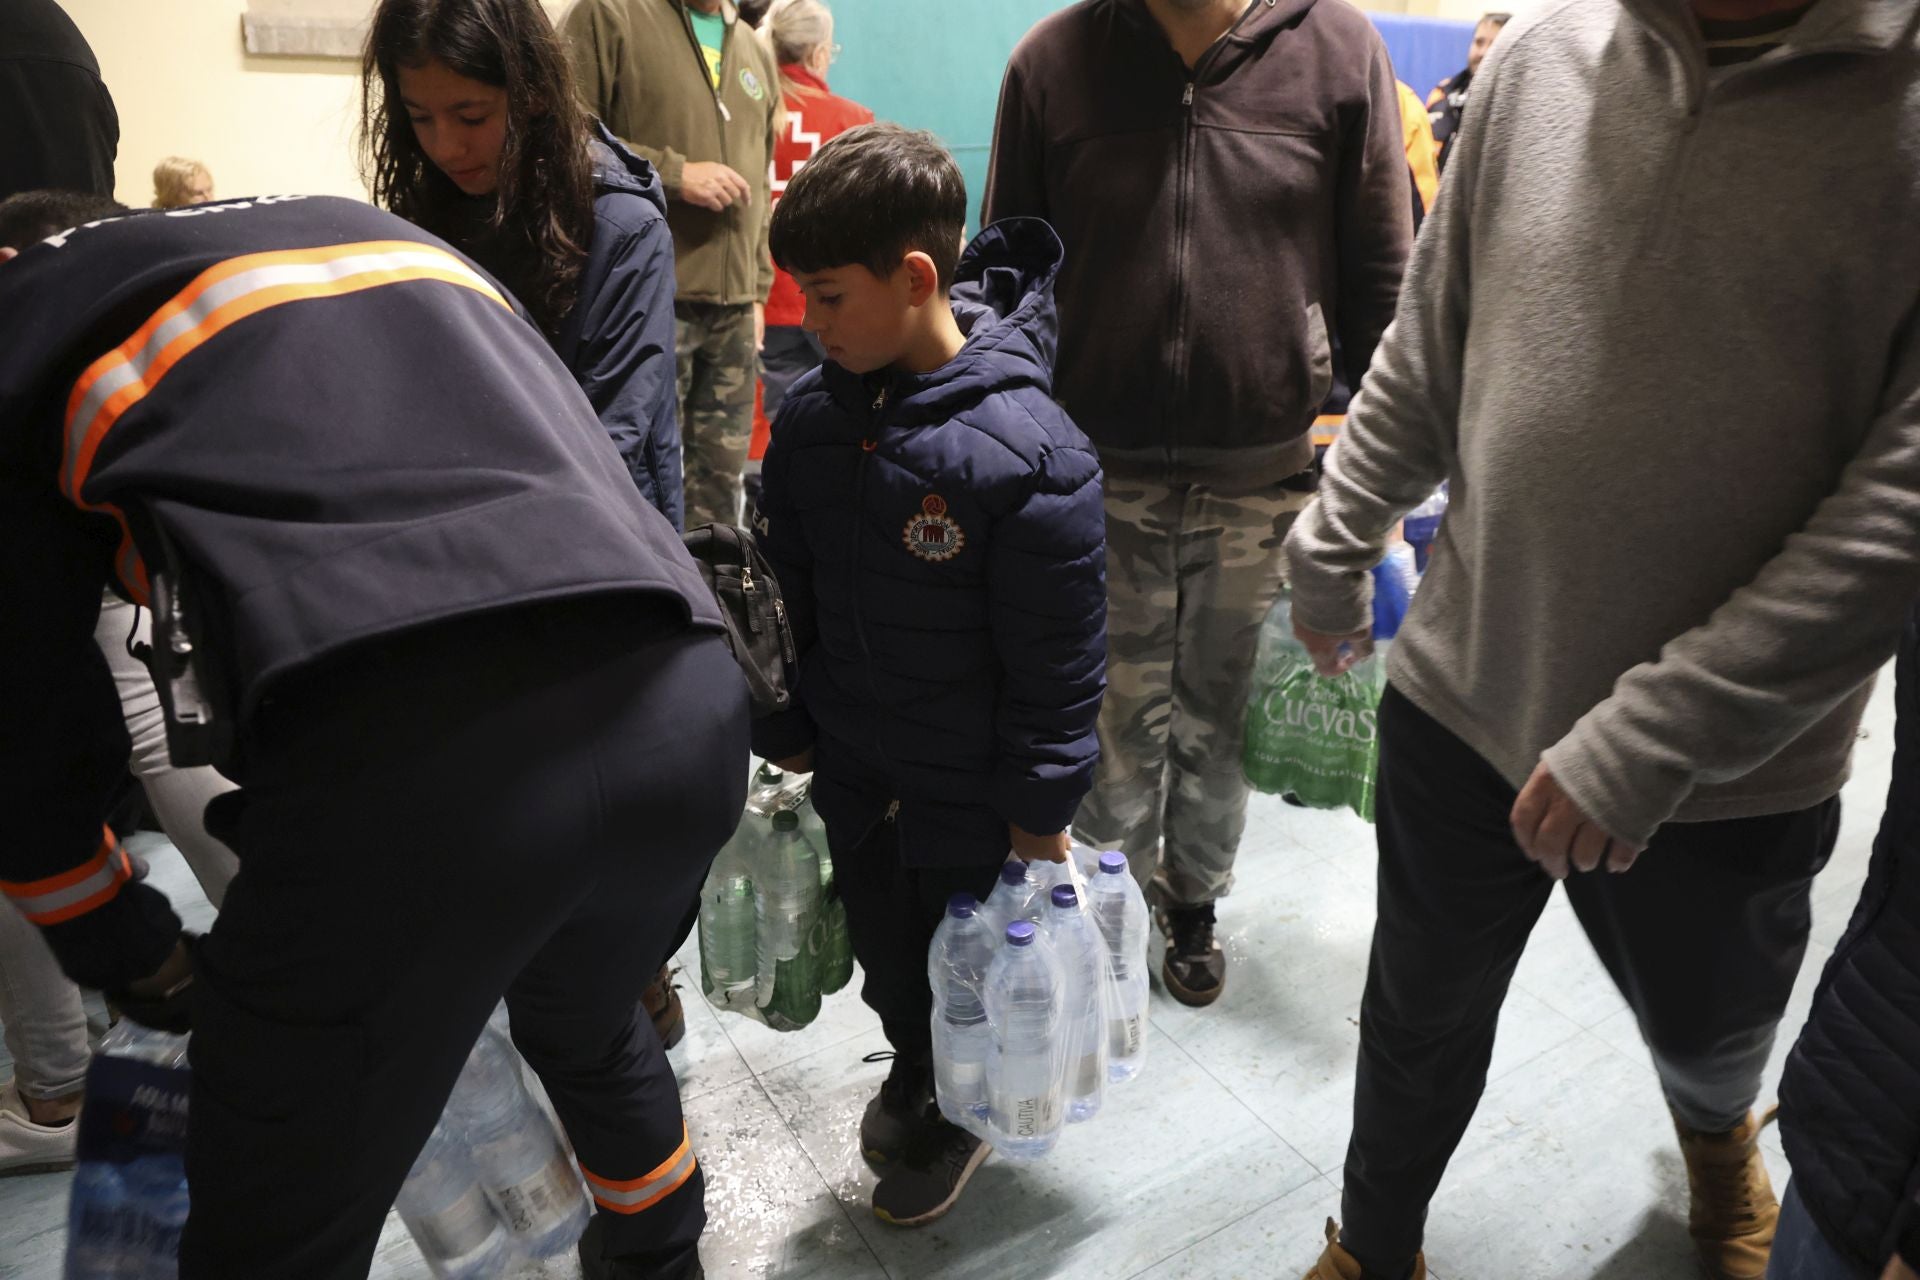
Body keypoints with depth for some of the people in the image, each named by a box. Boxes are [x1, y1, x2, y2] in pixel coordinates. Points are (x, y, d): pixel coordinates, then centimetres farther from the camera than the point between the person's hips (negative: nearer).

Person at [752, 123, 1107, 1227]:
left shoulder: (1028, 451, -25)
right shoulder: (811, 419, -5)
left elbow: (1059, 655, -18)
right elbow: (788, 594, 6)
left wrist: (1041, 809, -12)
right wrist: (787, 732, 12)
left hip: (968, 785, -5)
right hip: (852, 766, 6)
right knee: (881, 939, 23)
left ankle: (964, 1110, 46)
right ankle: (912, 1065, 54)